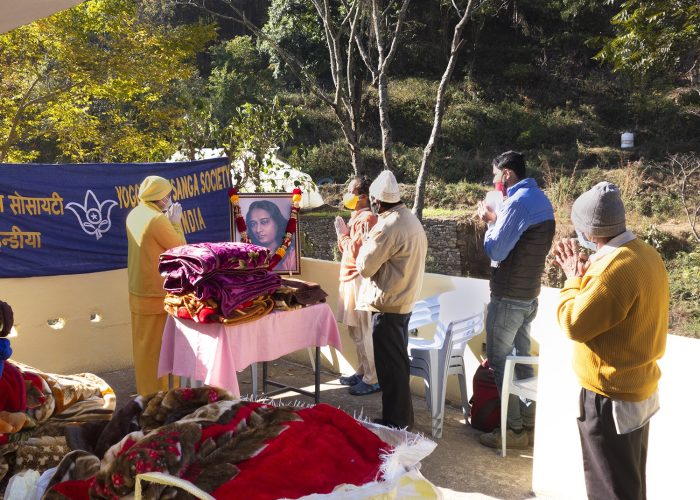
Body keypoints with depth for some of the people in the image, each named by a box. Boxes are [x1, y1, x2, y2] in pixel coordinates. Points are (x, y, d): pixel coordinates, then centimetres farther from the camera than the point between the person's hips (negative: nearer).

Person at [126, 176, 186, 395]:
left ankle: (146, 389, 30)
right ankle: (154, 393, 12)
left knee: (143, 341, 17)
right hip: (156, 294, -9)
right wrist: (176, 221, -5)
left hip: (137, 290, 9)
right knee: (154, 344, 2)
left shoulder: (134, 214, 7)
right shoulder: (158, 220, -20)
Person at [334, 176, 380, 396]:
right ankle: (361, 372, 26)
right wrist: (343, 233, 4)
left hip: (360, 280, -10)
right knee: (355, 330, 15)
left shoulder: (367, 219, -14)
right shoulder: (356, 217, 15)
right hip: (350, 278, 10)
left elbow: (355, 251, -20)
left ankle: (372, 380, 4)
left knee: (363, 332, -5)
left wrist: (342, 234, -8)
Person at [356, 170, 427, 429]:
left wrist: (367, 242, -3)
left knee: (390, 366, 0)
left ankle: (394, 422, 11)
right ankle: (402, 417, 32)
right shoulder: (411, 219, 9)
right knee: (398, 361, 19)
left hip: (388, 305, -10)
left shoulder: (388, 227, -23)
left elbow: (364, 266, -18)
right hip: (404, 300, 10)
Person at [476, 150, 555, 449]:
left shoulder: (518, 202, -18)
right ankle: (528, 423, 24)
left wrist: (491, 222, -2)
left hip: (508, 297, -9)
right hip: (529, 294, 9)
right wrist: (498, 220, 9)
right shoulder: (540, 199, 12)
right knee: (522, 357, 16)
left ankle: (513, 430, 6)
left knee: (499, 360, 0)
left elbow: (495, 251, -18)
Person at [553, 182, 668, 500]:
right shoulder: (644, 254, 3)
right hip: (639, 390, 10)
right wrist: (585, 274, 5)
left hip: (612, 399, -9)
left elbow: (574, 324, -23)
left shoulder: (616, 267, -29)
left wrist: (573, 281, -9)